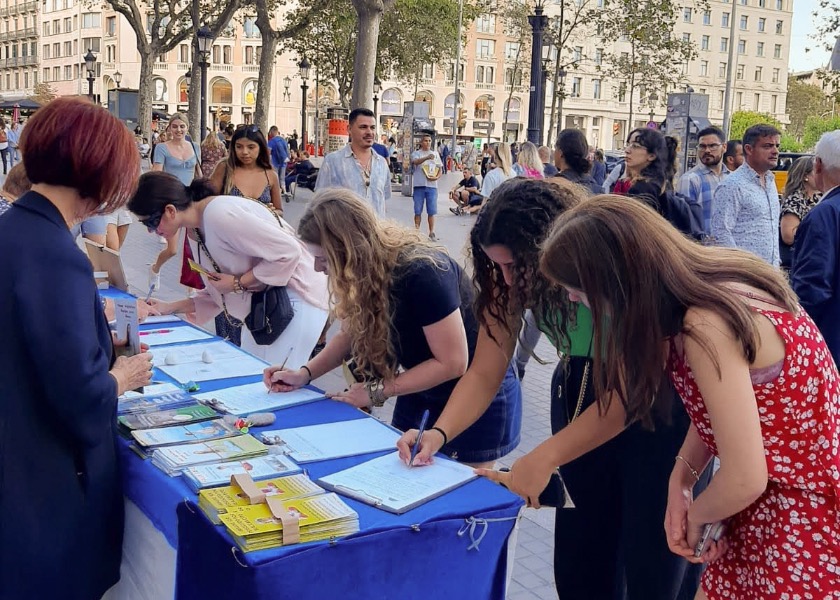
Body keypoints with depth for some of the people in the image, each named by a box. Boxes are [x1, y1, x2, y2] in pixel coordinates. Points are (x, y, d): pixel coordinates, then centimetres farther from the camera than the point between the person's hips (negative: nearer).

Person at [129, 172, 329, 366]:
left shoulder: (219, 215, -23)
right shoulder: (194, 232, 6)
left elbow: (288, 252, -24)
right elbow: (218, 293, 14)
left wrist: (238, 283, -18)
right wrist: (171, 308, 6)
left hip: (295, 297, -9)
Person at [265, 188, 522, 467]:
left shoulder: (421, 272, -32)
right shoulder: (366, 270, -8)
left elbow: (452, 363, -27)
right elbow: (352, 333, 6)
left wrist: (376, 391, -21)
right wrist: (304, 373, -8)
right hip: (419, 393, 7)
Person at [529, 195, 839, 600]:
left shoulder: (707, 325, -31)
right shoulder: (707, 281, -4)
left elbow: (744, 481, -28)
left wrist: (696, 515, -9)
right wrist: (681, 479, -6)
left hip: (806, 510, -8)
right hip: (775, 496, 8)